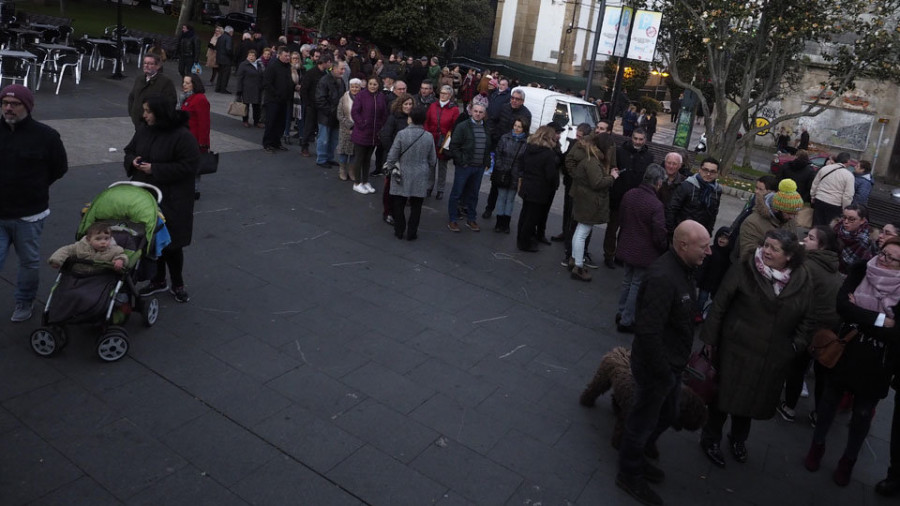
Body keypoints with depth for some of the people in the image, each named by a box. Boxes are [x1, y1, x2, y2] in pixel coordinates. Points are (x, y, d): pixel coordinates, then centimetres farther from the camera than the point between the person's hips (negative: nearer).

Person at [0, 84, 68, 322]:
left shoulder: (45, 135, -8)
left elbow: (60, 167, 5)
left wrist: (35, 187, 6)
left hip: (29, 215, -2)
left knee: (29, 262, 14)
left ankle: (24, 302, 34)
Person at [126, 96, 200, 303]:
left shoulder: (183, 136, -17)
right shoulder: (143, 131, 5)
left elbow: (188, 166, -20)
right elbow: (129, 150, 19)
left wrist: (155, 169, -21)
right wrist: (132, 160, -5)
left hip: (171, 200, -6)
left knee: (171, 243, 1)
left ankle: (177, 284, 20)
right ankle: (158, 280, 31)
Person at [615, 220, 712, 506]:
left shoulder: (681, 270, 2)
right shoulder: (663, 278, -31)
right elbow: (648, 331, -32)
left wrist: (676, 367, 16)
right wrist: (662, 373, -22)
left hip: (672, 363, 9)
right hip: (657, 367, -9)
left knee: (667, 416, 25)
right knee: (644, 420, 11)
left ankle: (636, 458, 46)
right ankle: (629, 475, 33)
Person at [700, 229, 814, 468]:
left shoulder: (802, 281, -4)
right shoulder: (743, 270, -13)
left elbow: (807, 318, 8)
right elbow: (719, 305, -9)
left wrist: (797, 345, 1)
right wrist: (710, 339, -7)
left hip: (774, 358, 3)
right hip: (736, 349, -3)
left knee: (751, 399, 19)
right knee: (725, 394, 9)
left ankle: (738, 439, 44)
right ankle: (710, 439, 31)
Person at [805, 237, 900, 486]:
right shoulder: (860, 272, -8)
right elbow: (842, 305, -19)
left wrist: (859, 314, -20)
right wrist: (879, 320, -23)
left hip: (876, 364, -1)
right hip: (844, 353, 1)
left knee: (863, 413, 15)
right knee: (830, 400, 18)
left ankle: (849, 460, 36)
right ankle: (817, 446, 40)